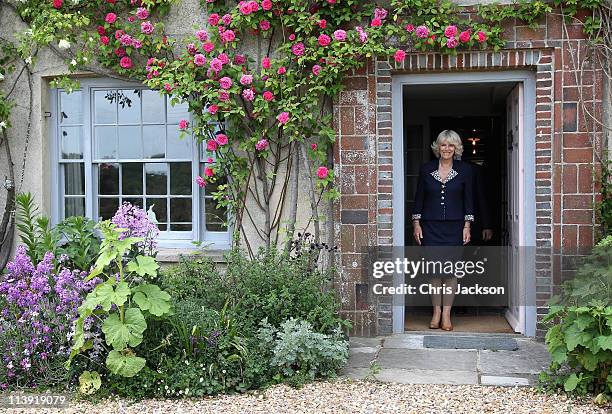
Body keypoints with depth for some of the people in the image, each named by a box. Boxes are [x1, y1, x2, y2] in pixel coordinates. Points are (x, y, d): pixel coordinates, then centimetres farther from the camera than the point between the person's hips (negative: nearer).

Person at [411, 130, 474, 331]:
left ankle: (446, 314, 7)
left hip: (454, 226, 0)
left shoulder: (465, 170, 4)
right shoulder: (426, 169, 5)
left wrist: (467, 227, 0)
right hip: (430, 226, 1)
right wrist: (416, 224, 2)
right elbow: (418, 199, 8)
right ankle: (436, 312, 10)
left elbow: (468, 201, 5)